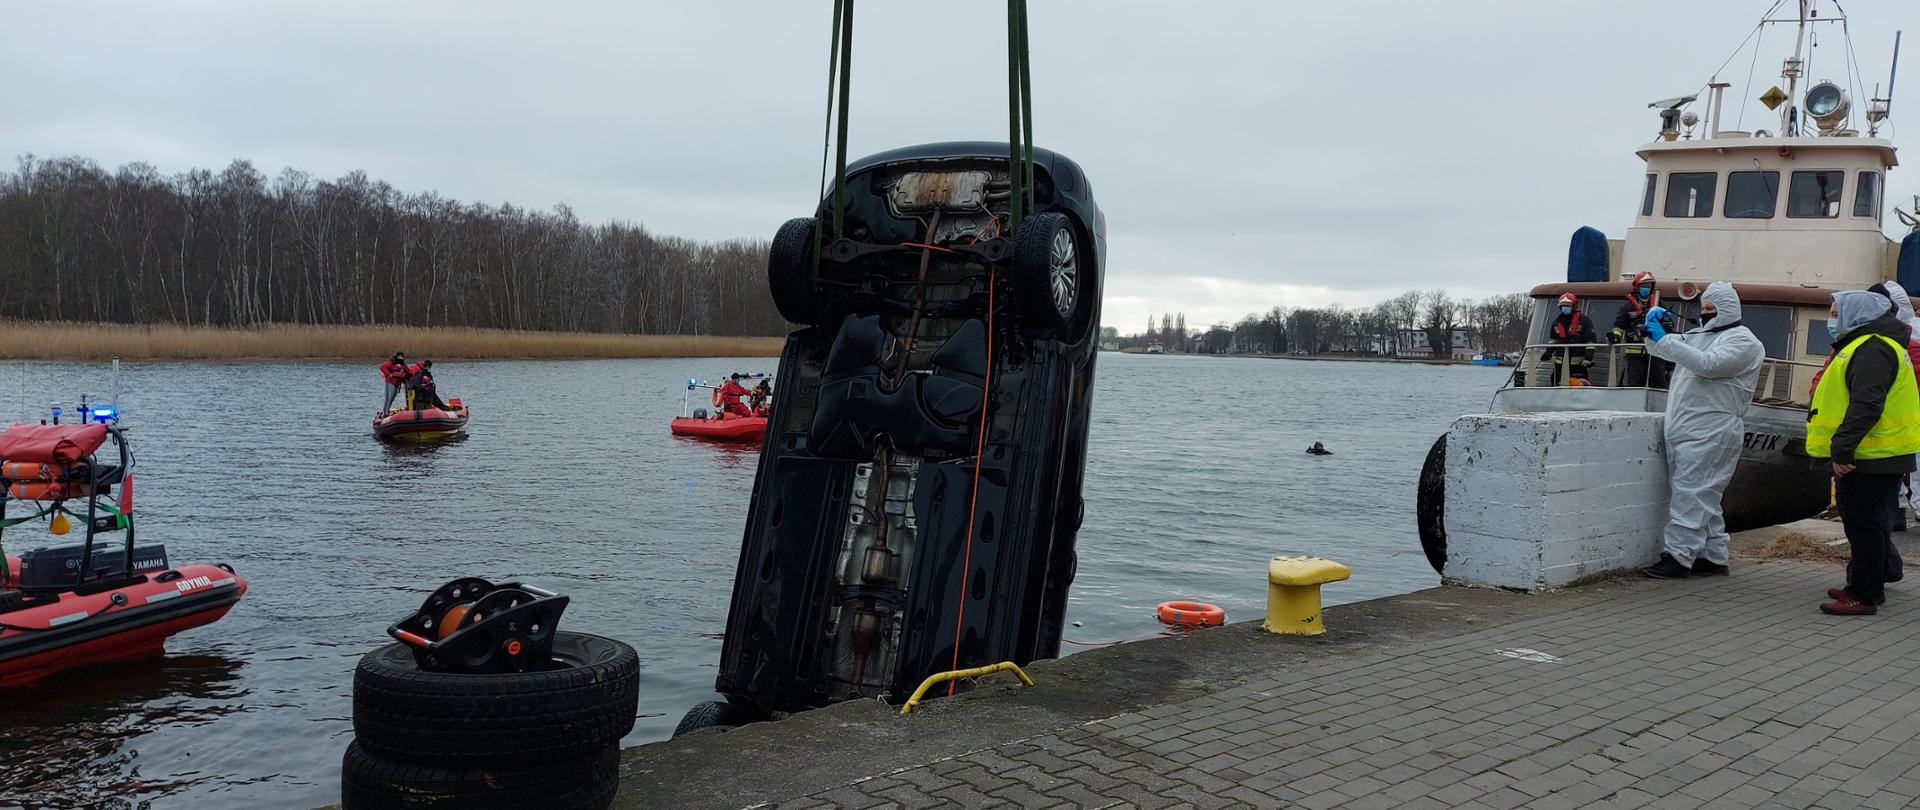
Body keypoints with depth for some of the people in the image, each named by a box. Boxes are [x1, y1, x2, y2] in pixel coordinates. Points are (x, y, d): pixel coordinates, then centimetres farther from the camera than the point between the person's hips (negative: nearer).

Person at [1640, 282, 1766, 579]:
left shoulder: (1743, 341, -6)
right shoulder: (1698, 335, 20)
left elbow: (1708, 364, -22)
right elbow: (1658, 350, 24)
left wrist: (1664, 339, -23)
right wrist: (1654, 329, 2)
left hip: (1710, 435, -9)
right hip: (1685, 431, 9)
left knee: (1690, 493, -12)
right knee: (1702, 497, 12)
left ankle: (1678, 557, -13)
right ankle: (1713, 558, 18)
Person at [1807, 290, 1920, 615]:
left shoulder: (1871, 350, -16)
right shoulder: (1863, 347, 19)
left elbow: (1866, 406, -26)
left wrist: (1842, 448, -28)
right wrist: (1843, 450, 22)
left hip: (1870, 458, -11)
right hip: (1873, 456, 11)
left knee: (1865, 525, -6)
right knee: (1870, 524, 18)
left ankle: (1864, 596, -1)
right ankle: (1865, 586, 28)